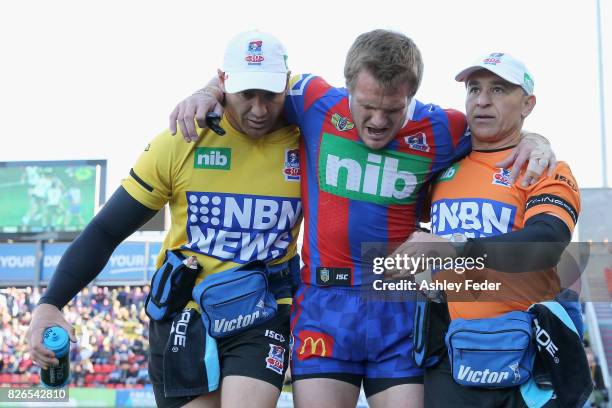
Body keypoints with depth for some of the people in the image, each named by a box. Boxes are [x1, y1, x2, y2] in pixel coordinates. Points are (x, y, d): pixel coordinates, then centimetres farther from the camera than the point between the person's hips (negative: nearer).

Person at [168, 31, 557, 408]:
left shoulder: (438, 130, -3)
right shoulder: (317, 103, -4)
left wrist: (532, 142, -6)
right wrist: (207, 94, -4)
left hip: (402, 311, 1)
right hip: (324, 308, -1)